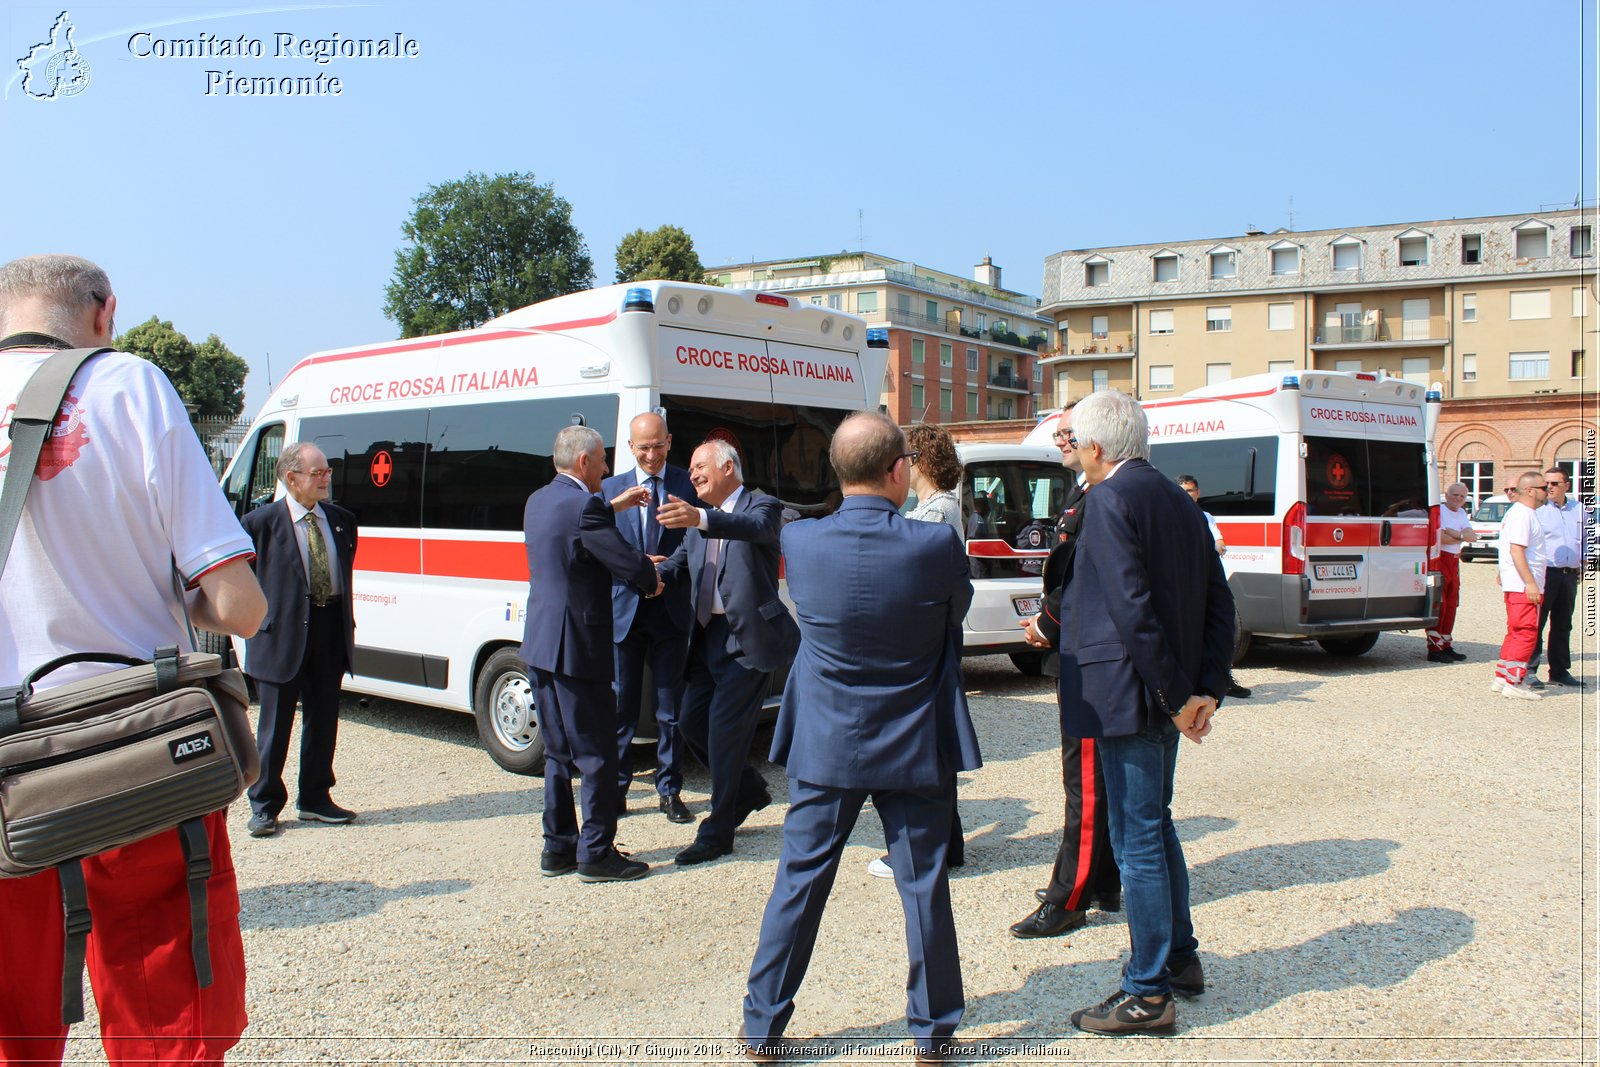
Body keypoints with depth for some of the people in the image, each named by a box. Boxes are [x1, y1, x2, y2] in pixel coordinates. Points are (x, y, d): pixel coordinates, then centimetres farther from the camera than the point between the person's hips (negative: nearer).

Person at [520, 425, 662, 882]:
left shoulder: (538, 502, 10)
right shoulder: (584, 507, -19)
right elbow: (631, 564, -19)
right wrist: (652, 579, 2)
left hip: (539, 644, 9)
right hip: (577, 647, -9)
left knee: (559, 752, 17)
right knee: (597, 755, 1)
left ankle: (558, 848, 24)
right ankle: (596, 854, 9)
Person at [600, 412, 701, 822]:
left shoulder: (688, 484, 0)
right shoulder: (611, 489, 9)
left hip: (670, 609, -1)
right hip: (624, 608, 2)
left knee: (669, 707, 7)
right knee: (621, 704, 7)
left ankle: (669, 791, 19)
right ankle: (616, 788, 18)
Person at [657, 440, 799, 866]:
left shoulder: (762, 506, -7)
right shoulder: (698, 520, 16)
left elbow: (756, 527, -29)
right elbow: (679, 561, 9)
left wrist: (701, 518, -47)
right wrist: (656, 574, -16)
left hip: (747, 637, -8)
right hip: (708, 636, 8)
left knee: (725, 731, -6)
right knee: (691, 722, 11)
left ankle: (717, 833, 6)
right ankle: (750, 790, 32)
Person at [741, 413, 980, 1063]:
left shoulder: (798, 541, -11)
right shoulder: (936, 545, -16)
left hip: (825, 744, 2)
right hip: (915, 748, -1)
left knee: (799, 883, 12)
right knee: (924, 888, 12)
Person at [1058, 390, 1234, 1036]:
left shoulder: (1111, 500, -14)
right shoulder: (1178, 502, 13)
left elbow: (1133, 608, -23)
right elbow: (1219, 603, 10)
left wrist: (1176, 696, -17)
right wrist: (1208, 689, 5)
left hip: (1127, 696, -9)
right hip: (1168, 696, 9)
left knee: (1136, 840, -1)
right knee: (1154, 826, 21)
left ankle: (1148, 995, 9)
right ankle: (1180, 957, 34)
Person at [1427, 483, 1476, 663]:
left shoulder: (1461, 513, 17)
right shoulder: (1439, 511, -8)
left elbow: (1472, 536, 5)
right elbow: (1438, 537, -22)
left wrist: (1452, 532, -12)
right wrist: (1461, 537, -8)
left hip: (1454, 561, 9)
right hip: (1439, 559, -9)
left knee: (1451, 605, 11)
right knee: (1438, 605, -10)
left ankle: (1445, 645, 18)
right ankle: (1434, 648, -9)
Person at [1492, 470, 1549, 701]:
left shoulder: (1521, 512, 19)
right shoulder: (1522, 514, -14)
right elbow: (1516, 550, -22)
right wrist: (1530, 583, -24)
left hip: (1518, 584, 11)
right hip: (1523, 586, -11)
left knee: (1516, 633, 14)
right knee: (1526, 633, -9)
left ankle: (1502, 678, 18)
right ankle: (1514, 684, -8)